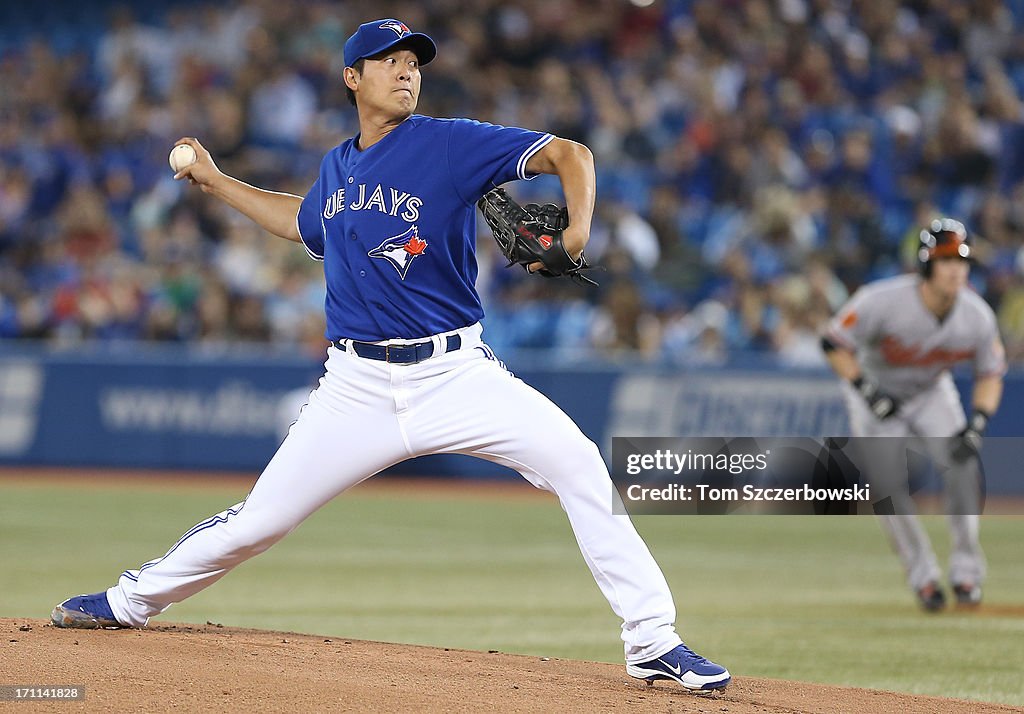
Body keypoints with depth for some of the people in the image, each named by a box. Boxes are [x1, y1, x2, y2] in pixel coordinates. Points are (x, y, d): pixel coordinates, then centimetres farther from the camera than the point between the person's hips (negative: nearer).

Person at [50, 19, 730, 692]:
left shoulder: (450, 143, -4)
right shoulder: (337, 167, 12)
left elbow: (568, 154, -11)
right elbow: (305, 222, 35)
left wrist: (577, 228, -29)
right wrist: (217, 182, 34)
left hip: (456, 375, -3)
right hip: (359, 385, 3)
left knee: (578, 463, -23)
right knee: (260, 518, 3)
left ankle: (652, 642, -17)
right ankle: (130, 603, 28)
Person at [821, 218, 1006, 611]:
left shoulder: (978, 316, -21)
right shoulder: (882, 301, -33)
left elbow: (990, 373, -6)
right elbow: (834, 343, -22)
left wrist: (976, 426, -20)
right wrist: (867, 392, -29)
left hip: (932, 392, 2)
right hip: (876, 390, -2)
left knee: (962, 461, -19)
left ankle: (966, 571, -6)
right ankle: (923, 575, 8)